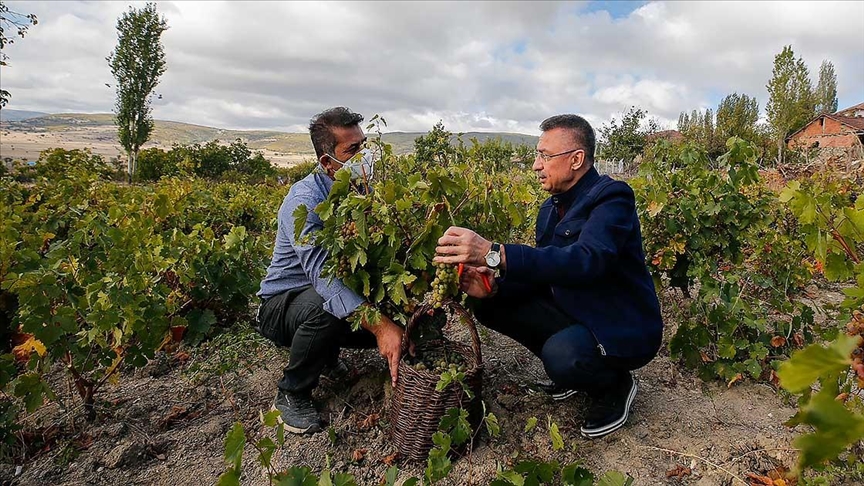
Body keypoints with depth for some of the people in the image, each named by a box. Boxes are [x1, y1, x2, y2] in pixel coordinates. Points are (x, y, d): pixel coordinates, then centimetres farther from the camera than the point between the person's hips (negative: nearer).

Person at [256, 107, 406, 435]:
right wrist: (378, 324, -50)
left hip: (338, 288, 7)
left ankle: (327, 353, 18)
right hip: (283, 302, -7)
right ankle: (292, 394, -12)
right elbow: (321, 272, -40)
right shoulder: (304, 199, -26)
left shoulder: (362, 191, -3)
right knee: (325, 307, -38)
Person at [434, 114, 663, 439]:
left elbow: (586, 260, -39)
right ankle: (573, 369, 12)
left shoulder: (612, 198, -20)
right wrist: (495, 286, -17)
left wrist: (495, 254, -48)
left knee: (560, 354, -36)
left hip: (624, 329, -8)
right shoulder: (550, 209, 5)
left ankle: (615, 385, 1)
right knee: (491, 307, -4)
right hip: (573, 315, 8)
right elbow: (541, 274, 5)